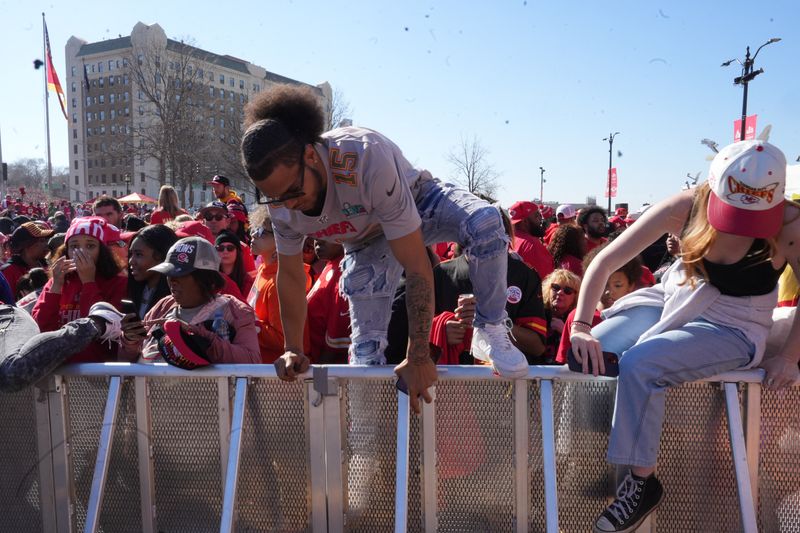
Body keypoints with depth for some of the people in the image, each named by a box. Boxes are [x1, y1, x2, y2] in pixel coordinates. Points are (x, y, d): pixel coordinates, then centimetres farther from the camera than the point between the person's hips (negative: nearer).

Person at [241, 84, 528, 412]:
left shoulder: (366, 158, -42)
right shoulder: (281, 203, -24)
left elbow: (416, 265, -39)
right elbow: (290, 276, -5)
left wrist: (419, 357, -35)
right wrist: (294, 350, -7)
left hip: (416, 203, -3)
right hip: (366, 243, 4)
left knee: (485, 223, -36)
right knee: (366, 353, -6)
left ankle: (490, 330, -17)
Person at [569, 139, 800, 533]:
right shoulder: (685, 207, -17)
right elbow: (604, 262, -18)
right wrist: (581, 326, -26)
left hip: (731, 330, -4)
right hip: (674, 303, 4)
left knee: (639, 364, -29)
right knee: (587, 353, -14)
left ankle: (642, 482, -10)